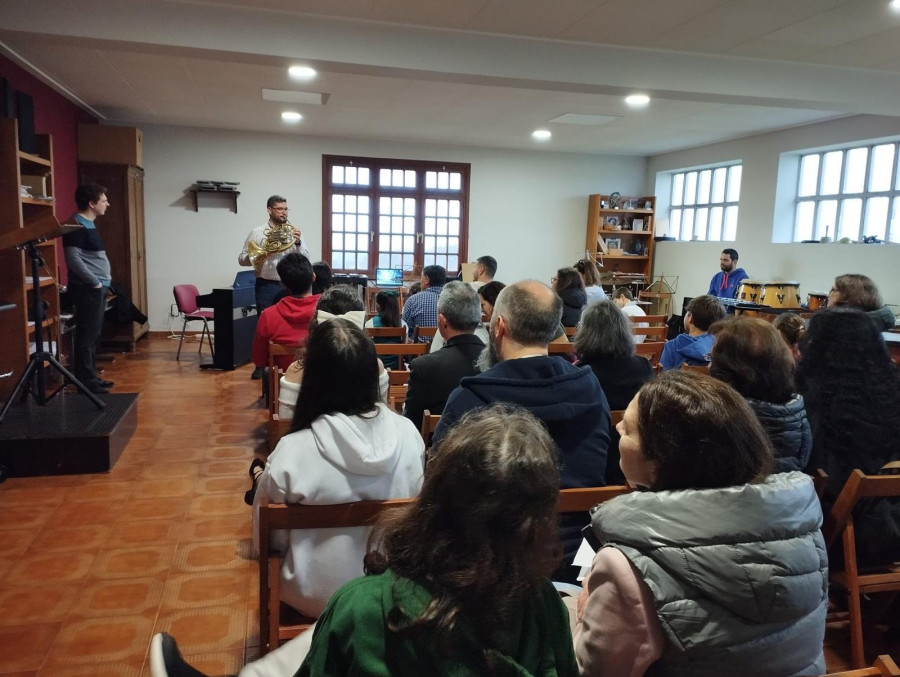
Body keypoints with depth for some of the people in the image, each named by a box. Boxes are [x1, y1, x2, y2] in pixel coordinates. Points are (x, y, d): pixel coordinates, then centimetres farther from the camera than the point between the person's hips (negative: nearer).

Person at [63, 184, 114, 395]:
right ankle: (86, 383, -2)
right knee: (87, 336, -6)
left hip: (98, 289, 10)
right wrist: (95, 282, -17)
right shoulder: (77, 225, -13)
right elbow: (73, 259, -22)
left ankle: (91, 378, 21)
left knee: (94, 335, 14)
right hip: (88, 289, -10)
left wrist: (104, 279, 13)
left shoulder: (89, 225, 17)